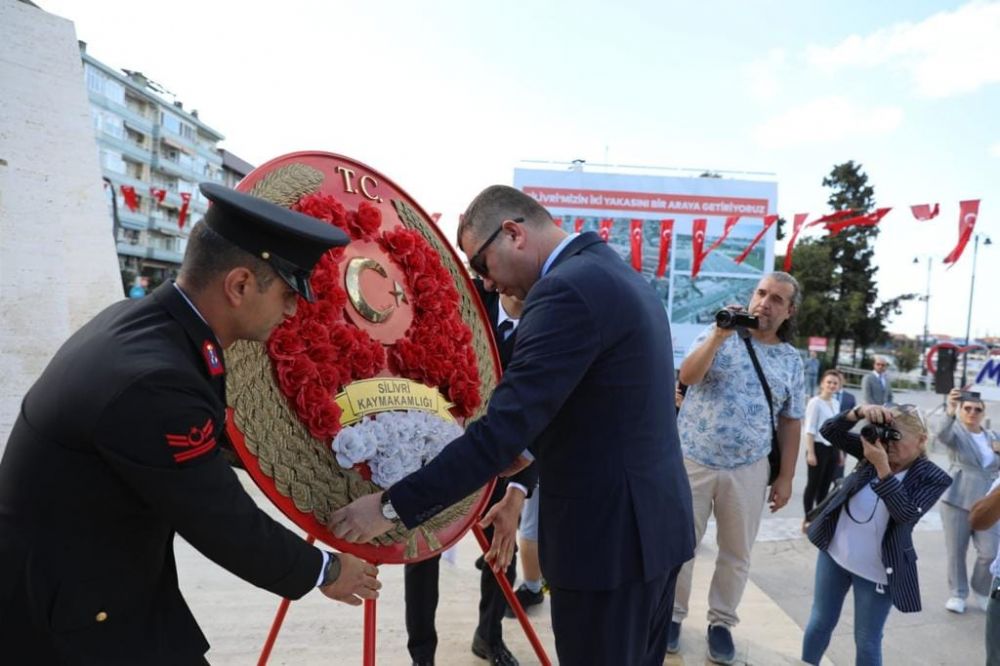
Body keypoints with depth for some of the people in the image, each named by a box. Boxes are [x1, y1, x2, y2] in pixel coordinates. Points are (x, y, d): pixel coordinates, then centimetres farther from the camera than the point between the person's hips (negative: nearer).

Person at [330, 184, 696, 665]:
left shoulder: (568, 289, -20)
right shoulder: (616, 274, 11)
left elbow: (504, 429, -25)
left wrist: (393, 506, -17)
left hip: (608, 533, -10)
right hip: (655, 521, 10)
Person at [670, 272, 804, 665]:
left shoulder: (791, 360, 7)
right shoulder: (717, 336, 0)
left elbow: (790, 422, 9)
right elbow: (687, 376, -15)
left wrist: (785, 477, 6)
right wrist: (719, 336, -25)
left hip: (748, 470, 2)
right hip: (693, 460, -2)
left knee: (736, 552, 12)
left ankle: (721, 621, 30)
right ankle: (672, 614, 26)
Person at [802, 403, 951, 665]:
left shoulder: (933, 478, -11)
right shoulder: (876, 448, -2)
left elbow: (906, 513, -25)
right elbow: (829, 432, -8)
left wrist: (882, 467, -31)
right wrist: (859, 412, -25)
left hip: (877, 571, -3)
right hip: (834, 554, 3)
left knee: (867, 643, 10)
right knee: (820, 623, 16)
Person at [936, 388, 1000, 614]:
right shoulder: (956, 431, -4)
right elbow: (942, 435, -29)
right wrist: (950, 410, -48)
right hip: (957, 500, -3)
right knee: (956, 551, 5)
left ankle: (981, 592, 23)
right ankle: (958, 594, 20)